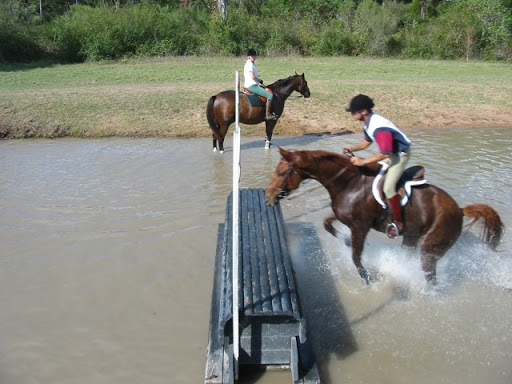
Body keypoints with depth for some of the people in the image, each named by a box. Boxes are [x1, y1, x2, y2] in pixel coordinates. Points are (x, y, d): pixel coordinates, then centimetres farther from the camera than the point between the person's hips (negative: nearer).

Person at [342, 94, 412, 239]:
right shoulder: (369, 122, -2)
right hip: (390, 152, 11)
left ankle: (398, 222, -8)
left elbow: (384, 154, -33)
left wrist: (363, 161, -30)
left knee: (388, 187, -21)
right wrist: (352, 149, -3)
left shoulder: (379, 128, -33)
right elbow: (367, 142, 12)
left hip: (400, 154, -11)